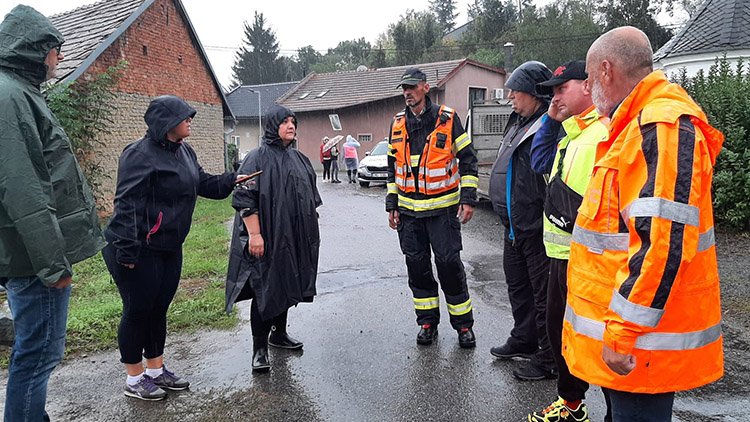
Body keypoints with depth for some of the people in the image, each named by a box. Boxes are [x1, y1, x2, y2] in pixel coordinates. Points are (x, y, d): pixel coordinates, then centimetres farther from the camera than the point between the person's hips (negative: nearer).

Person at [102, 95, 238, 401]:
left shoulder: (184, 152, 11)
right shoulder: (141, 154, -18)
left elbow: (203, 184, 22)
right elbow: (127, 204, -22)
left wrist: (232, 180, 9)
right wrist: (126, 250, -25)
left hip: (169, 248, 9)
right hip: (139, 251, -9)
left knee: (159, 308, 16)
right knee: (138, 311, 3)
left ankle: (156, 370, 31)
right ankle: (134, 380, 19)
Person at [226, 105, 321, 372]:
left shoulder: (299, 159, 12)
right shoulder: (257, 159, -9)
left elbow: (311, 197, 19)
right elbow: (245, 199, -14)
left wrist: (313, 230, 18)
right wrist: (254, 234, -21)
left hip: (295, 237, 7)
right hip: (268, 238, -7)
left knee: (287, 286, 16)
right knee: (265, 290, -3)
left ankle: (278, 333, 34)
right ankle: (259, 349, 7)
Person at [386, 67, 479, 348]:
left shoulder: (447, 118, -3)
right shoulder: (398, 124, 10)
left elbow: (468, 159, -1)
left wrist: (468, 198, -8)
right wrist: (392, 205, 11)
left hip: (442, 208, -4)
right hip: (409, 209, 4)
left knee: (449, 264, -4)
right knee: (417, 266, 7)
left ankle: (463, 324, 12)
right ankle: (428, 322, 22)